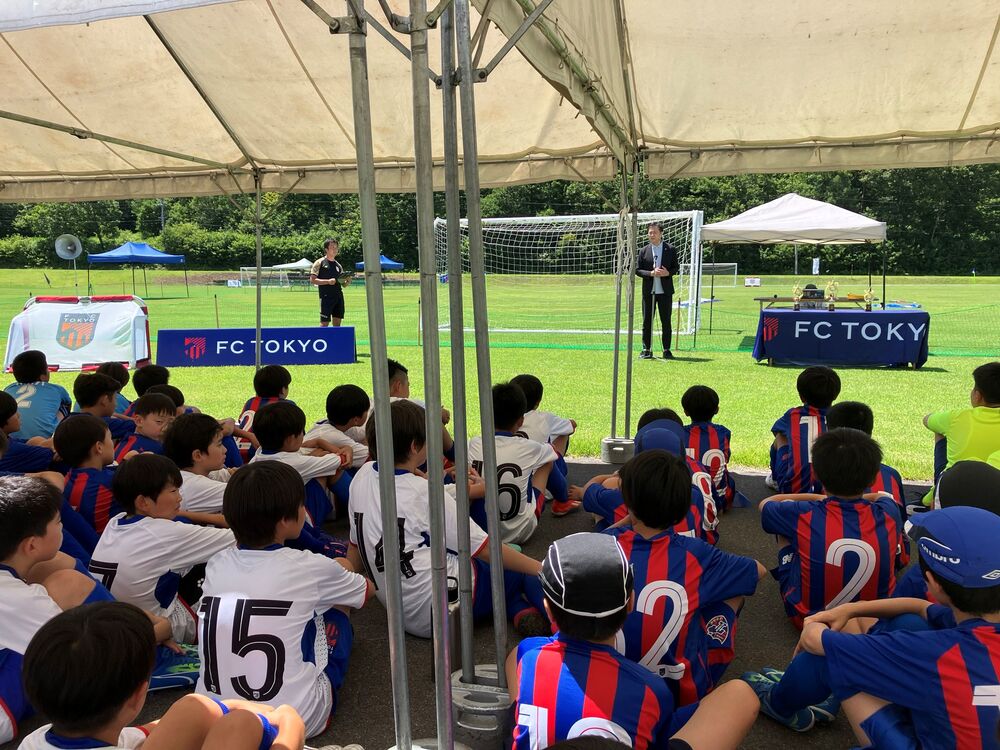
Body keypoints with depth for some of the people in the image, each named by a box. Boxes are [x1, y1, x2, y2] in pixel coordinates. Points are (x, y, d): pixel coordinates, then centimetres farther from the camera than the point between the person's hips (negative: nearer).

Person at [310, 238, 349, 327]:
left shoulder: (338, 265, 16)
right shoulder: (320, 263, -1)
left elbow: (342, 283, 21)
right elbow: (312, 280, -8)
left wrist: (347, 281, -2)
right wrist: (328, 281, -19)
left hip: (338, 296, 6)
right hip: (326, 297, -6)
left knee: (337, 322, 7)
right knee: (324, 323, -6)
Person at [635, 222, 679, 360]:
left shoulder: (671, 249, 3)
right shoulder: (644, 251, 5)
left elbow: (676, 268, 6)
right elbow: (637, 270, 2)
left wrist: (667, 273, -15)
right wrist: (651, 273, -14)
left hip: (665, 291, -1)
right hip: (648, 291, 1)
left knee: (666, 321, 3)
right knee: (647, 321, 4)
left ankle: (666, 350, 11)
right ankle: (646, 350, 12)